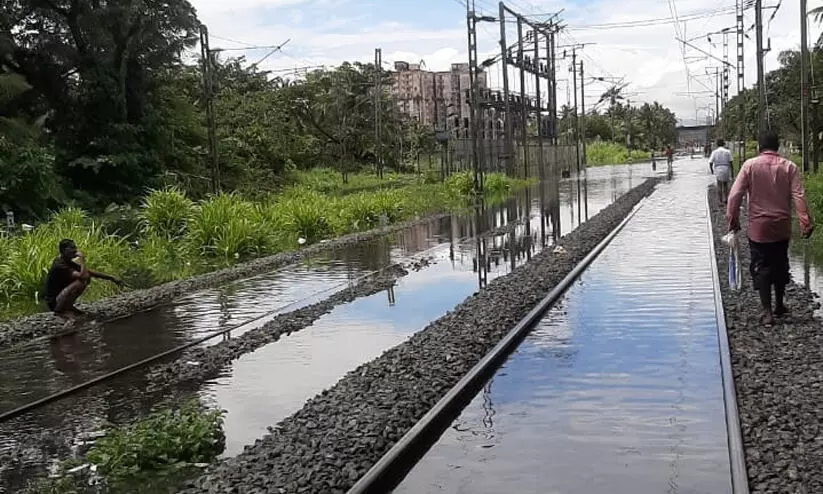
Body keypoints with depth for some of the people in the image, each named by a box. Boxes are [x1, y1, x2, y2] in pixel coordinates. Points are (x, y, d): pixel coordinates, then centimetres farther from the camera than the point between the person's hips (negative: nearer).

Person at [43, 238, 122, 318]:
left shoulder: (68, 262, 5)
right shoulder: (59, 265, -24)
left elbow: (90, 272, 12)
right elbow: (82, 276, -35)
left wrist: (111, 278, 8)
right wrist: (82, 260, -19)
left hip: (61, 295, 9)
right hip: (53, 302, -9)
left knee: (87, 279, 3)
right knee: (81, 282, -28)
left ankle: (69, 306, 9)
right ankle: (60, 311, -13)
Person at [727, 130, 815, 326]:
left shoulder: (750, 165, -7)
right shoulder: (789, 167, -3)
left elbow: (735, 195, -10)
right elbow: (799, 196, -9)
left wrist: (733, 219, -2)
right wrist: (805, 222, -8)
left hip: (758, 227, -2)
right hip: (782, 227, 2)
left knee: (761, 268, 4)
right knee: (780, 266, 18)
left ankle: (767, 312, -1)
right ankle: (779, 306, 30)